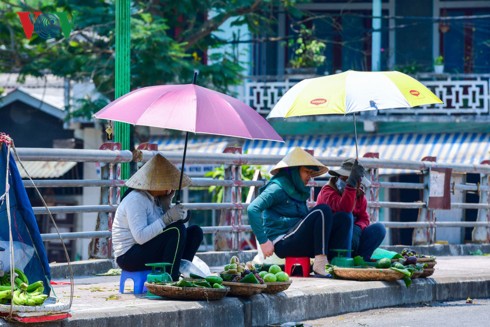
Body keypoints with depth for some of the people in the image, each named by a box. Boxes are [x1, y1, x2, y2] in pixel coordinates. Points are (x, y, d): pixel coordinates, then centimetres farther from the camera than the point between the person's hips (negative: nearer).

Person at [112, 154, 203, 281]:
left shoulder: (155, 198, 10)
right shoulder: (136, 200, -19)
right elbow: (140, 237, -30)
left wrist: (166, 203, -3)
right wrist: (168, 217, -31)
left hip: (149, 250, 10)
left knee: (195, 232, 3)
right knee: (177, 229, -26)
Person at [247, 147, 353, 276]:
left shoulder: (299, 191, 21)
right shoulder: (277, 188, -6)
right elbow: (252, 209, -18)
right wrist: (263, 241, -22)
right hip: (282, 244, -8)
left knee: (343, 218, -2)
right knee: (323, 210, -22)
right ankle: (320, 264, -30)